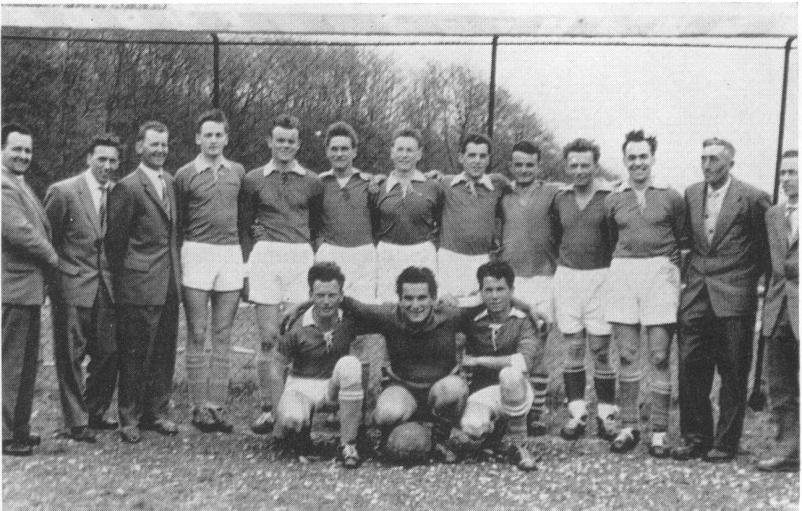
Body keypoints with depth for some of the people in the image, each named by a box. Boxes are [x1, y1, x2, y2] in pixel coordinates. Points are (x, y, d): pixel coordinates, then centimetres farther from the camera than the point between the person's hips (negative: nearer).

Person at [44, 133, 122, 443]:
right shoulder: (63, 192, -8)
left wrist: (111, 272, 8)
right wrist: (55, 269, -4)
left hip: (104, 286, 5)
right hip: (72, 286, -5)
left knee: (109, 353, 8)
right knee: (71, 357, 3)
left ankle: (94, 413, 26)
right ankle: (76, 422, 13)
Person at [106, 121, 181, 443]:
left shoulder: (170, 182, 13)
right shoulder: (127, 188, -9)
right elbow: (115, 241, -6)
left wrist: (177, 270, 14)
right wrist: (120, 281, -4)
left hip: (169, 284, 7)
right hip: (140, 286, -7)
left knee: (165, 352, 12)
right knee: (135, 354, 1)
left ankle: (158, 412, 23)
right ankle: (130, 419, 12)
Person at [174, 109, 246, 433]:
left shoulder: (238, 172, 11)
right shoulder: (185, 175, 1)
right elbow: (176, 221, 7)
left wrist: (246, 251, 13)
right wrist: (180, 256, 4)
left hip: (231, 254, 3)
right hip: (197, 252, -3)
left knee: (223, 336, 4)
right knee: (197, 335, 0)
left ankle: (217, 405, 9)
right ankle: (200, 407, 5)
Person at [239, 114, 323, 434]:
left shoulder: (311, 182, 10)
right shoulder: (253, 180, 9)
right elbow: (244, 225, 13)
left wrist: (313, 257, 7)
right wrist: (249, 260, 4)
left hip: (301, 258, 1)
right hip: (265, 257, 0)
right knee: (269, 338, -1)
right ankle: (267, 408, 5)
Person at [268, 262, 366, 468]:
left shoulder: (350, 320, -12)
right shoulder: (297, 328, -15)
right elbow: (276, 369, -6)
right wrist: (279, 415, -10)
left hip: (335, 382, 2)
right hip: (302, 384, -1)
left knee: (350, 364, -32)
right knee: (292, 419, -34)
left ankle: (348, 444, -22)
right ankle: (300, 428, 9)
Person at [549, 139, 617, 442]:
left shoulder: (610, 197, -6)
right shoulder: (560, 199, 8)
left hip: (600, 276, -4)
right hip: (567, 276, 4)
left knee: (600, 349, -1)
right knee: (572, 348, 5)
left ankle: (606, 416, 8)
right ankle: (577, 414, 11)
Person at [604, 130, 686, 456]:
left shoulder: (671, 197, 3)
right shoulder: (613, 200, 9)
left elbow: (682, 239, 11)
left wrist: (671, 265, 6)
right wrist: (626, 261, 13)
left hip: (660, 273, -2)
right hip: (622, 273, 2)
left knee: (659, 358, -2)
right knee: (626, 356, 4)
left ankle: (659, 432, 4)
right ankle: (628, 427, 13)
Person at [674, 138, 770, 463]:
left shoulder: (752, 198, -6)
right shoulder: (691, 195, 9)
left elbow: (768, 244, 2)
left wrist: (751, 277, 3)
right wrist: (691, 271, 13)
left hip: (733, 297, -4)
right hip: (695, 295, 5)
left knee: (733, 375, 3)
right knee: (691, 369, 4)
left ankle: (726, 442, 13)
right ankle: (694, 438, 15)